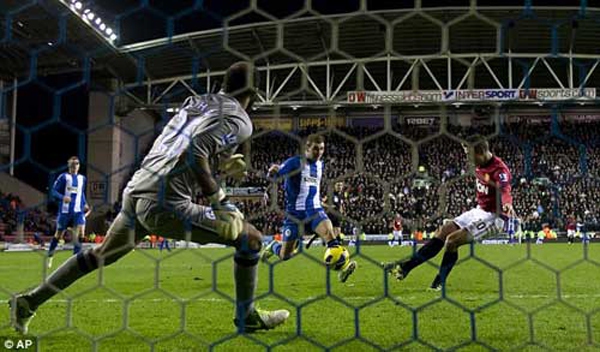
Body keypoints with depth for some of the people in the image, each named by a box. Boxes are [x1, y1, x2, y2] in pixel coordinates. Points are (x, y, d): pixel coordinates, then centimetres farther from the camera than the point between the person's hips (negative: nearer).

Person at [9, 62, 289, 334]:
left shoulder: (197, 103, 21)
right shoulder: (239, 120, -3)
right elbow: (195, 151, -20)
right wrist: (219, 200, -16)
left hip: (135, 193, 8)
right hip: (165, 205, -8)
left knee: (100, 254, 27)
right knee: (250, 238, 3)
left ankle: (28, 302, 31)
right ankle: (246, 317, 14)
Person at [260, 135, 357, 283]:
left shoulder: (320, 165, 11)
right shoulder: (295, 162, -7)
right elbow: (273, 175, -15)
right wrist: (272, 171, -35)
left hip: (314, 210, 4)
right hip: (295, 211, -4)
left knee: (328, 230, -29)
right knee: (285, 255, 0)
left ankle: (342, 266, -38)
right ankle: (273, 246, 34)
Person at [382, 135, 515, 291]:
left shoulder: (499, 169, -21)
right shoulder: (479, 166, 5)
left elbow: (504, 190, -41)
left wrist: (507, 204, -58)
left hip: (493, 216, -9)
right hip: (480, 210, 9)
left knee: (452, 240, -20)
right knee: (442, 231, 1)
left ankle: (438, 284, -6)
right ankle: (405, 267, 3)